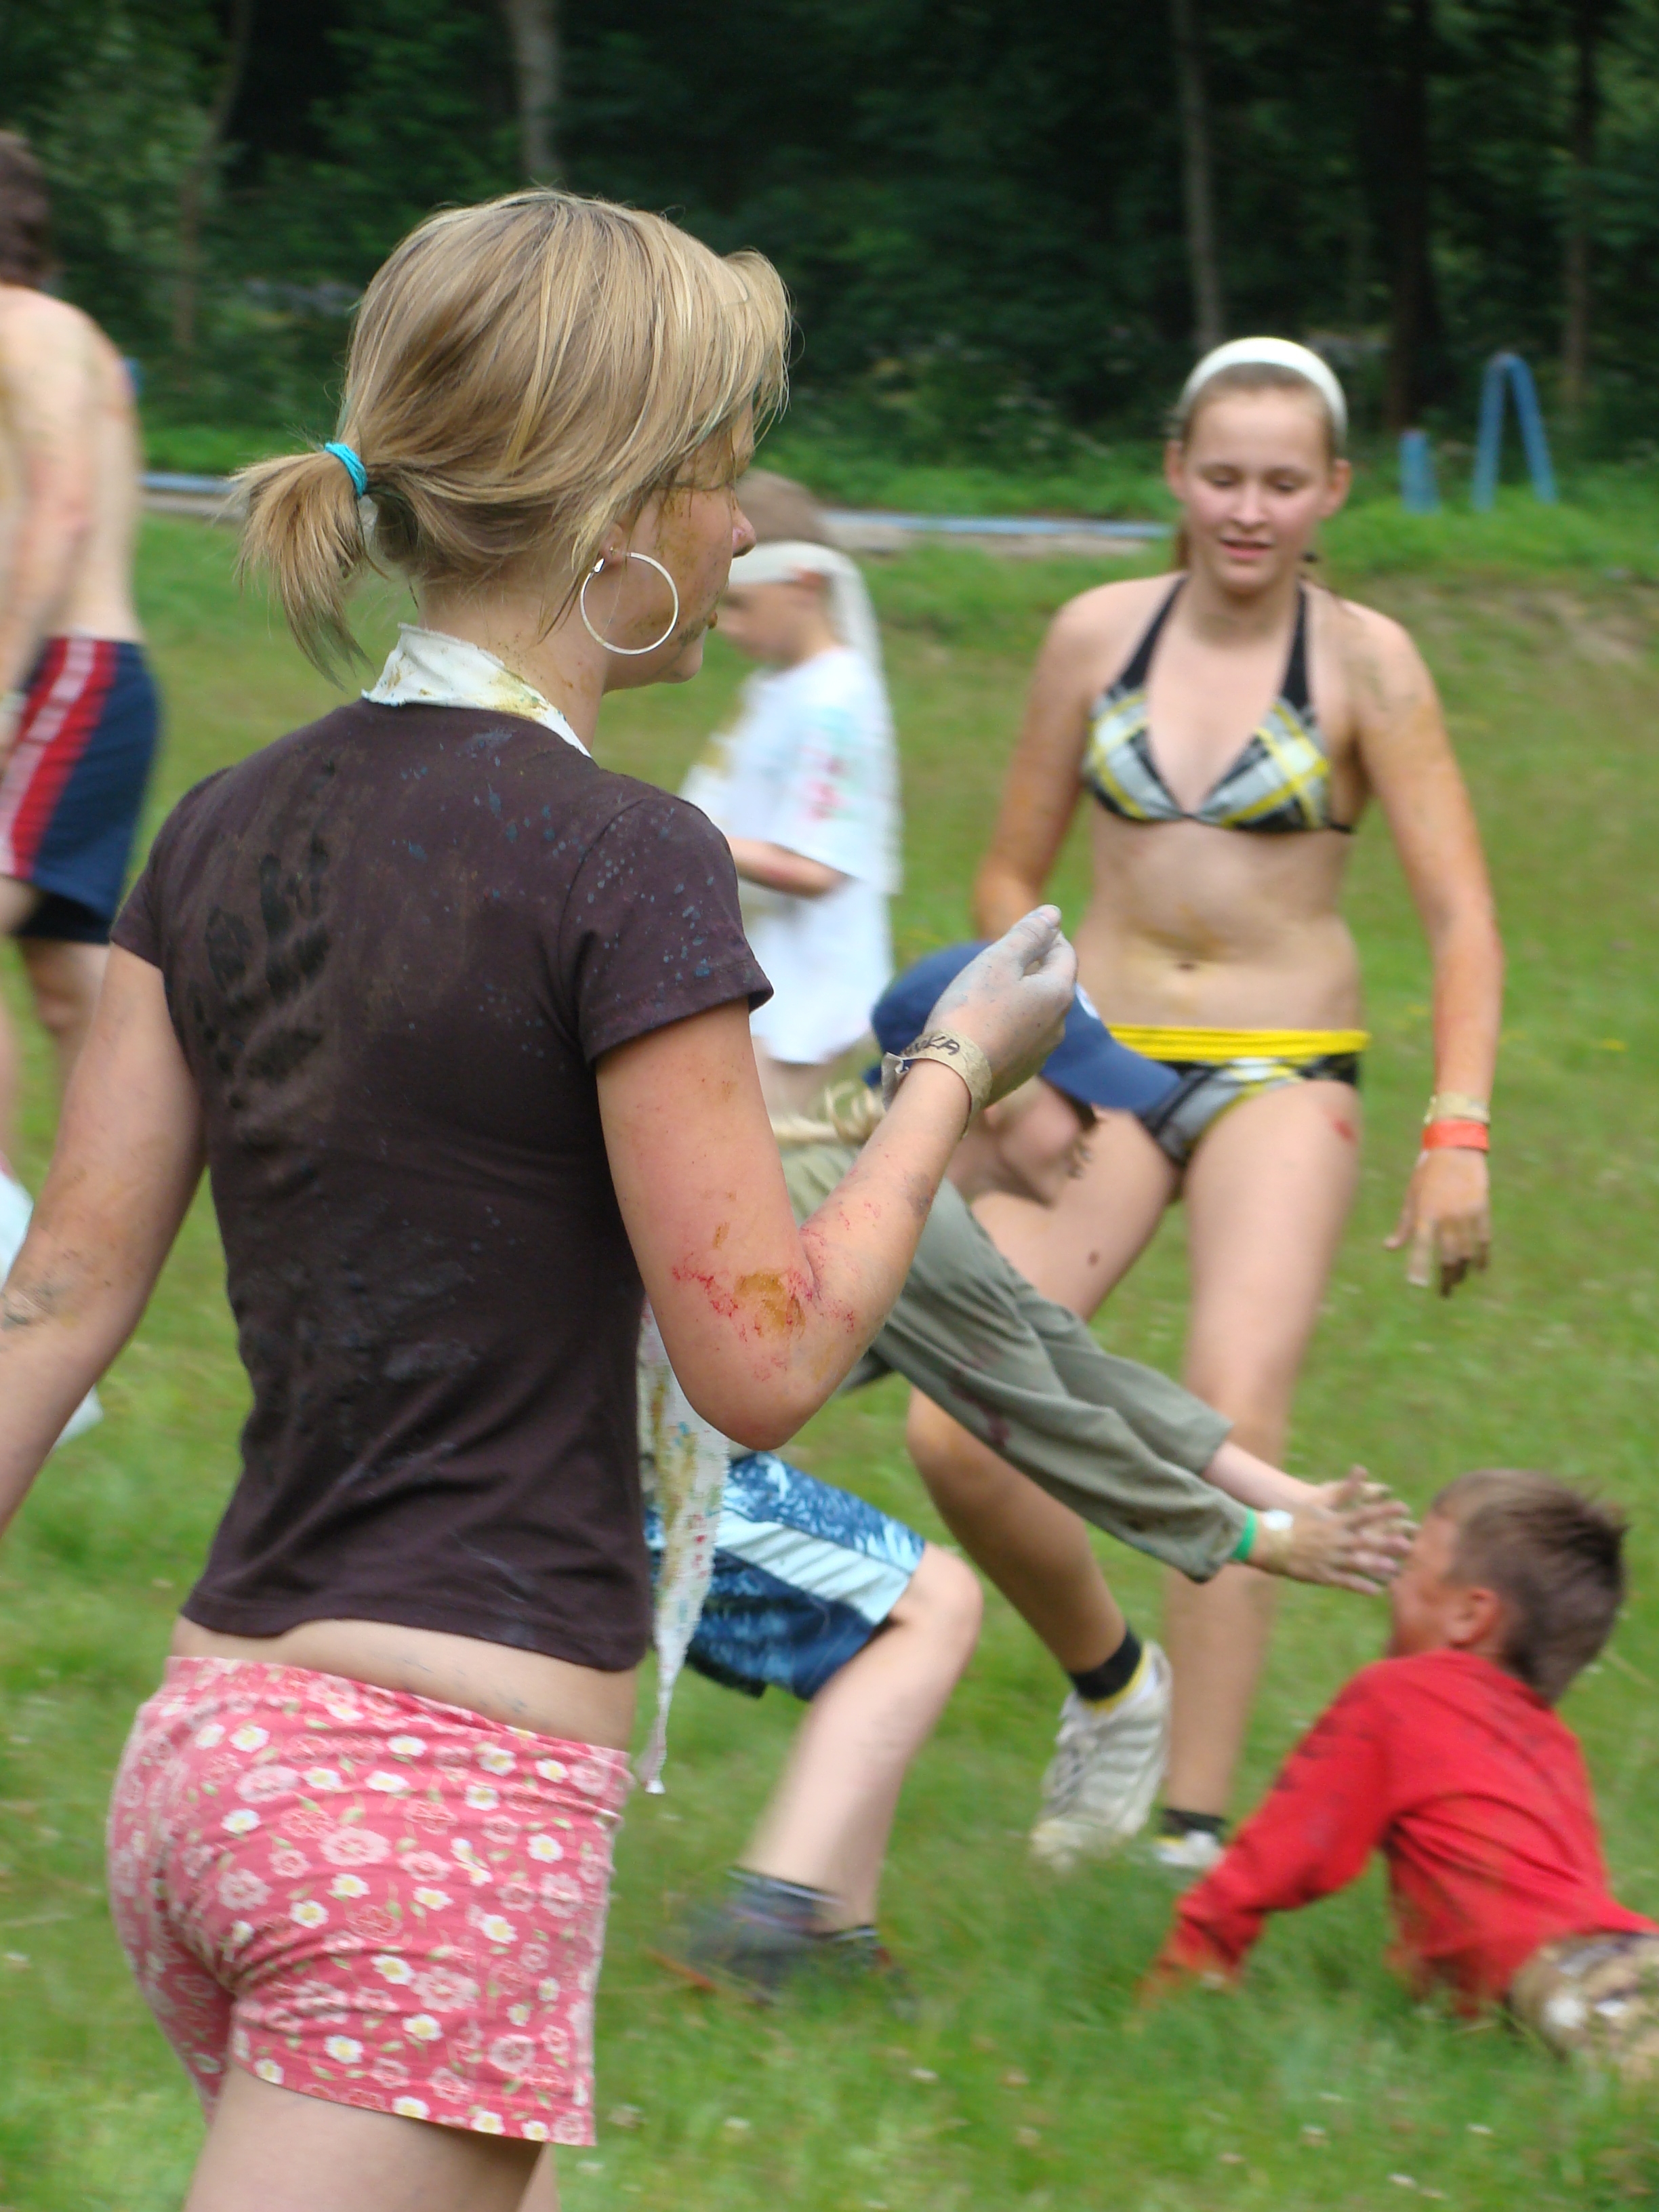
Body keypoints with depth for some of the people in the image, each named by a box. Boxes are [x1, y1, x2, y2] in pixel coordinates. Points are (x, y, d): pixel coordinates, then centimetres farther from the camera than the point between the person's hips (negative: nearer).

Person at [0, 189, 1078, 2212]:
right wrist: (955, 1073, 5)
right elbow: (765, 1357, -9)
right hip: (450, 1800, -8)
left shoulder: (229, 831, 8)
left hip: (208, 1745, 8)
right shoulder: (620, 865, -13)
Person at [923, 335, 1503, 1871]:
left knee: (1235, 1425, -20)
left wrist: (1458, 1131, -16)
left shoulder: (1365, 662, -4)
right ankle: (1107, 1676, 19)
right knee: (957, 1433, -9)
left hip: (1282, 1079, -3)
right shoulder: (1098, 635, 3)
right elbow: (1013, 874, 13)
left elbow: (1461, 914, -5)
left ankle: (1199, 1831, -15)